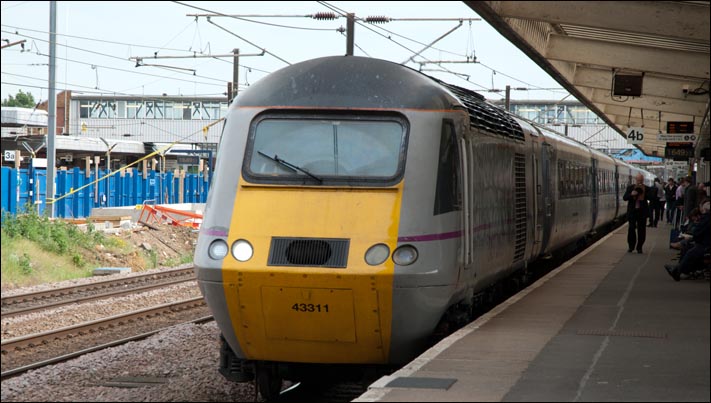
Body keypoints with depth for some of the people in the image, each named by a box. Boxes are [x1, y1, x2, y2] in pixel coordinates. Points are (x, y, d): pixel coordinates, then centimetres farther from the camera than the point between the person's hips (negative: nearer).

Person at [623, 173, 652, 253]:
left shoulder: (647, 189, 3)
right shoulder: (630, 187, 5)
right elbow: (624, 198, 1)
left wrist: (644, 192, -18)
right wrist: (631, 194, -17)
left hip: (642, 211, 0)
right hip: (632, 211, 0)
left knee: (641, 230, 1)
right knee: (631, 228, -3)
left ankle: (639, 247, 11)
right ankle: (631, 246, 10)